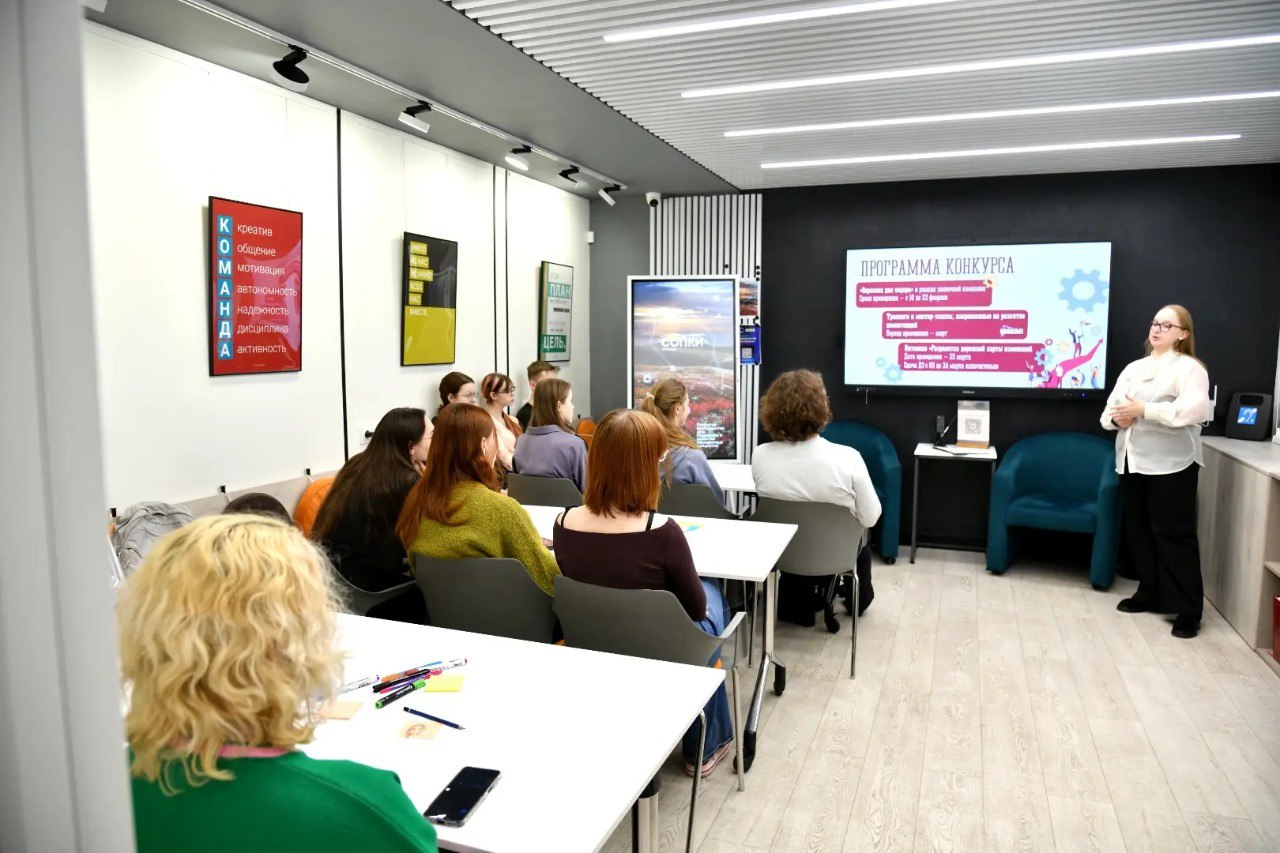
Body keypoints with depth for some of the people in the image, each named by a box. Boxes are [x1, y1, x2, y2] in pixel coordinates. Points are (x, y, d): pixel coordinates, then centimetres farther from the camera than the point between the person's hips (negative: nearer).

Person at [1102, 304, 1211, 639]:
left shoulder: (1188, 367, -4)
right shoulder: (1133, 368, 17)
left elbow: (1195, 410, -20)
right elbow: (1109, 410, 16)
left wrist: (1143, 410, -20)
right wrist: (1117, 417, -7)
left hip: (1170, 464, -7)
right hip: (1131, 461, 7)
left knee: (1174, 535, -4)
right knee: (1138, 531, 11)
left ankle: (1188, 610, 4)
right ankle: (1149, 593, 25)